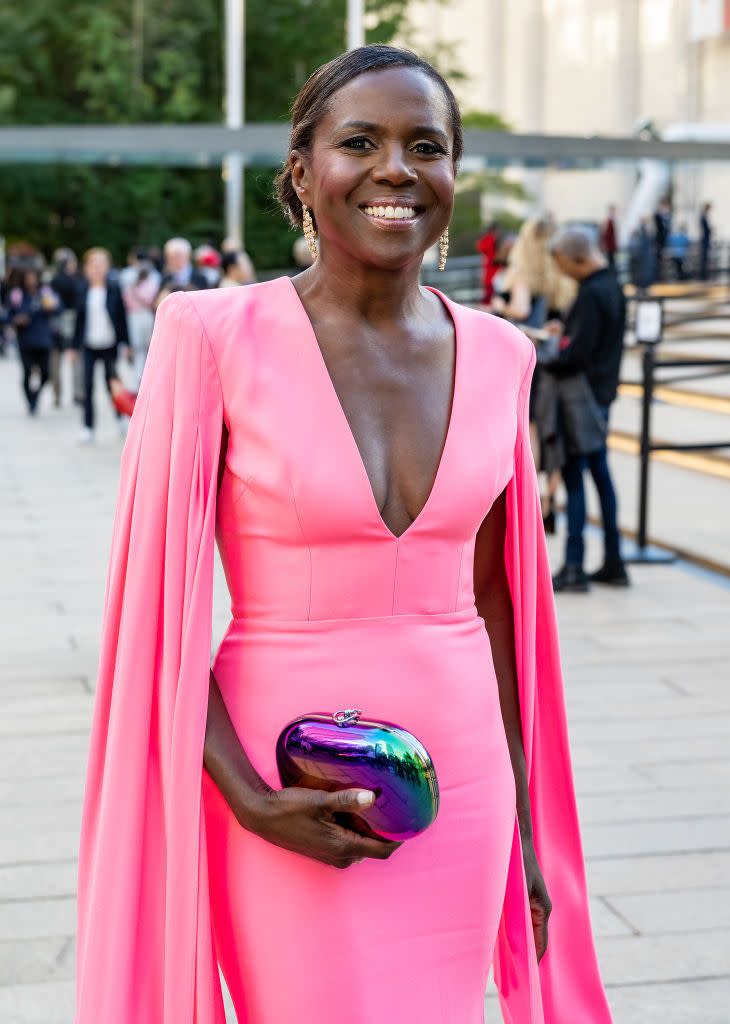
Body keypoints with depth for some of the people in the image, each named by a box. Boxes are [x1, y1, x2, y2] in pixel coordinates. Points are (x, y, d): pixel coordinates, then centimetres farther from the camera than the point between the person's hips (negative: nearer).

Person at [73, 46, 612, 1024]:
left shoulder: (495, 355, 3)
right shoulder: (216, 337, -9)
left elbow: (494, 603, 9)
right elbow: (157, 604, -7)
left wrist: (525, 825, 11)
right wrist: (245, 796, -16)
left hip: (463, 787, 4)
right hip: (292, 807, -4)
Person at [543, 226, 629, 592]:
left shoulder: (591, 295, -20)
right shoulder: (612, 285, 10)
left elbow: (575, 354, -25)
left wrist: (542, 364, -12)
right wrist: (565, 331, 10)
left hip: (583, 394, -10)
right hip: (603, 392, 10)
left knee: (574, 477, -5)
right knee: (600, 474, 14)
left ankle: (574, 568, -3)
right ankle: (613, 563, 19)